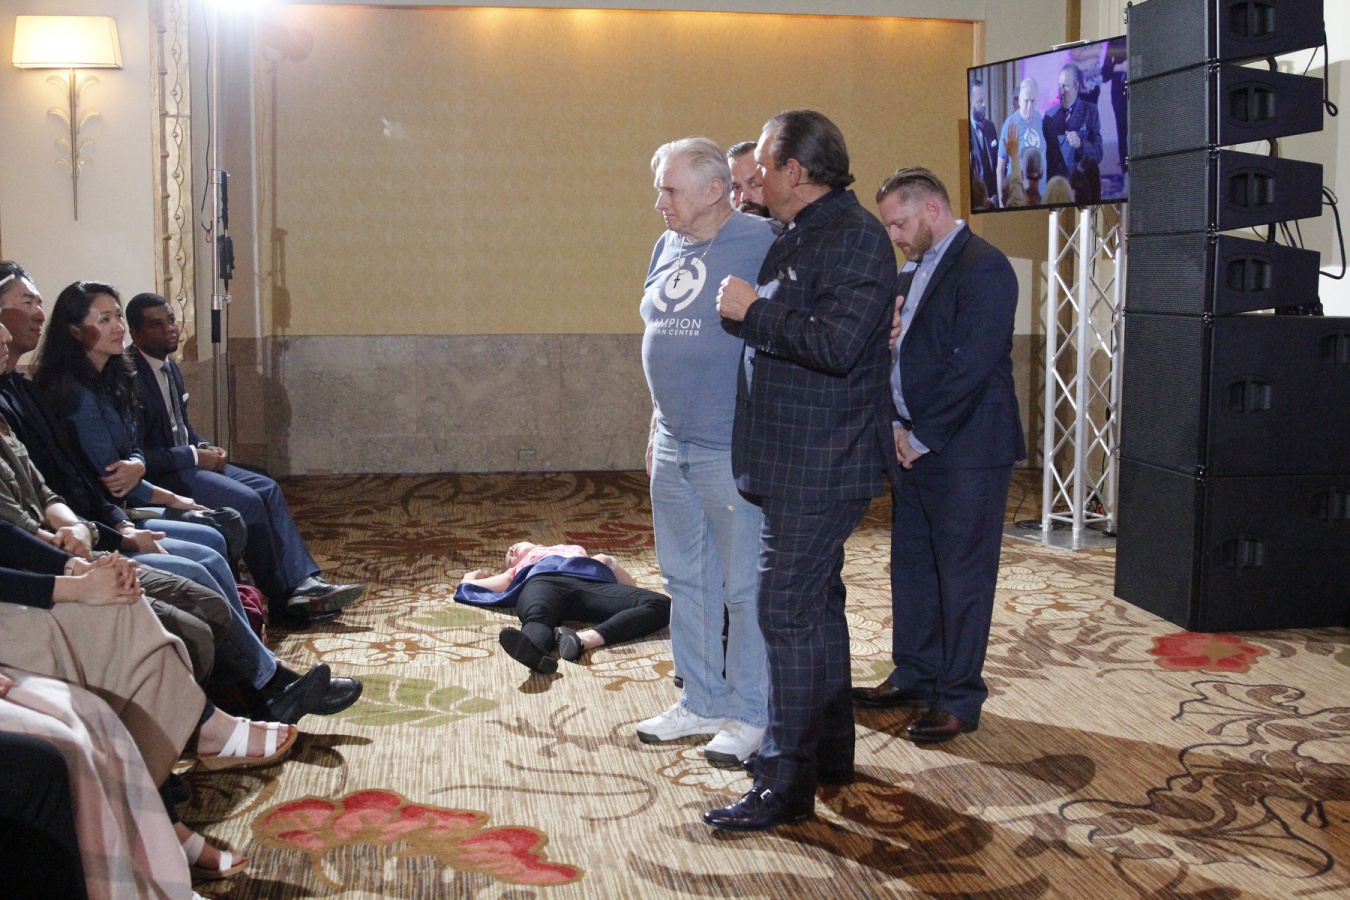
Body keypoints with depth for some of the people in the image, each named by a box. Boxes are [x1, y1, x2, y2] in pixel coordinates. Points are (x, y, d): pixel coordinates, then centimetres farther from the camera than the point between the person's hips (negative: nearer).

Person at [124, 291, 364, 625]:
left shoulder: (170, 367, 11)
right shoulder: (131, 377, -19)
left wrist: (205, 448, 2)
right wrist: (195, 457, -17)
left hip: (186, 460, 9)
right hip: (160, 475, -9)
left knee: (267, 488, -5)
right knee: (246, 501, -22)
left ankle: (304, 583, -11)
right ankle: (282, 593, -7)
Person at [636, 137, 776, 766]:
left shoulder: (761, 243, -12)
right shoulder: (669, 247, 12)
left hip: (734, 453, -8)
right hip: (673, 449, 8)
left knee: (746, 587, 2)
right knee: (686, 580, 15)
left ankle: (750, 715, 13)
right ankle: (701, 702, 27)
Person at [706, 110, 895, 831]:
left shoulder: (854, 237, -15)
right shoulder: (799, 237, 15)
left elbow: (836, 345, -27)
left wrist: (752, 311, -19)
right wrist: (751, 311, 13)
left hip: (822, 466, -10)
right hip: (795, 464, 10)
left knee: (788, 611, -8)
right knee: (816, 603, 17)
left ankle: (787, 779, 0)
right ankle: (831, 751, 30)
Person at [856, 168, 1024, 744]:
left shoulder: (983, 268, -12)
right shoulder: (912, 272, 16)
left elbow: (970, 367, -19)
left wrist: (922, 436, -14)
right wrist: (897, 426, 3)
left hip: (965, 449, -9)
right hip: (913, 446, 9)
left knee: (962, 576, 0)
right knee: (911, 567, 15)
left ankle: (958, 698, 9)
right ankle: (914, 676, 28)